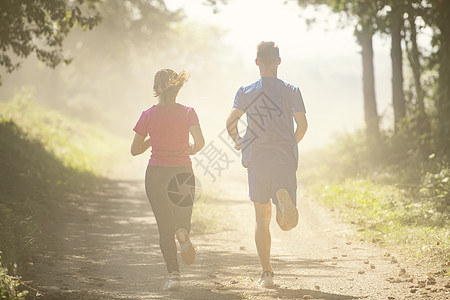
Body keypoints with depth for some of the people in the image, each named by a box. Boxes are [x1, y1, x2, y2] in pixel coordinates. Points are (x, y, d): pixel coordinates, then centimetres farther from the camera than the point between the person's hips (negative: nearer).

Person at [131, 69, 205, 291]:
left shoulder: (148, 115, -3)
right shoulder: (187, 112, -4)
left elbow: (135, 150, 2)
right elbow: (200, 141, -16)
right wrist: (191, 150, 6)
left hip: (156, 174, 0)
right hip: (183, 173, 0)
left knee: (165, 227, 7)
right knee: (183, 219, 18)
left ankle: (173, 274, -8)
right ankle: (183, 232, -20)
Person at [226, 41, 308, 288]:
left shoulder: (246, 92, 1)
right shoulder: (291, 91, 2)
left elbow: (231, 122, -8)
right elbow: (302, 124, -2)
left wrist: (237, 141, 13)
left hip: (256, 159, 0)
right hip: (285, 161, 0)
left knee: (262, 218, 12)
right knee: (288, 223, 3)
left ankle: (266, 273, 6)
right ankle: (284, 198, -34)